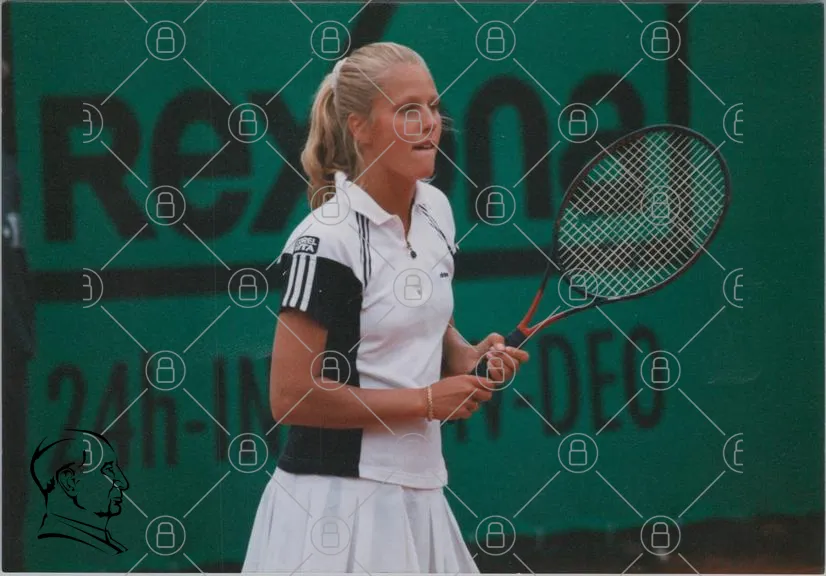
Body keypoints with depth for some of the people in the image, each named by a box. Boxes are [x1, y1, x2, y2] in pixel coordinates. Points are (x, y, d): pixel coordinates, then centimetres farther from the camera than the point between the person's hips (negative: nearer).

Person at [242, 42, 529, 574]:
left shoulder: (436, 209, 8)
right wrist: (426, 400, -15)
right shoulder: (326, 241, -16)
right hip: (336, 500, -7)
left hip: (418, 494, 7)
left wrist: (470, 359, 1)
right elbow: (290, 398, -18)